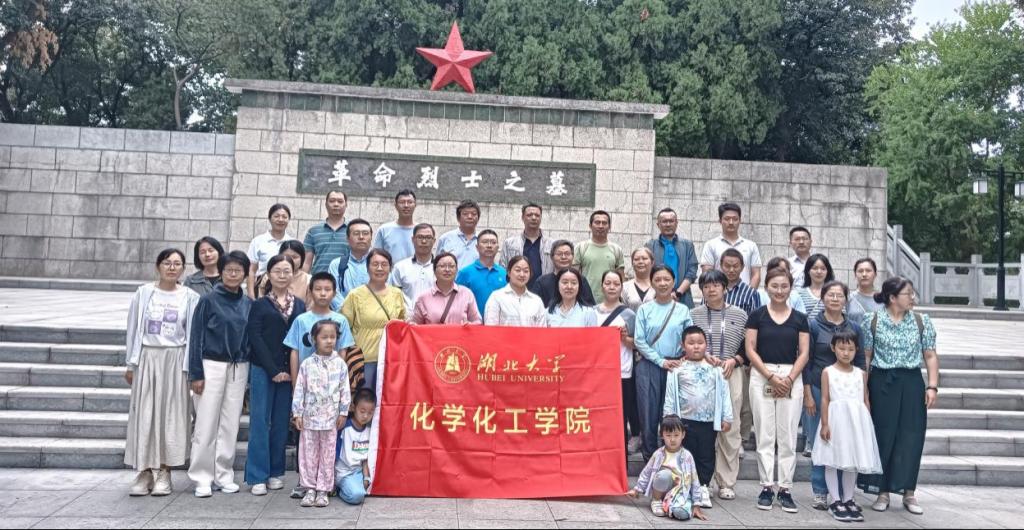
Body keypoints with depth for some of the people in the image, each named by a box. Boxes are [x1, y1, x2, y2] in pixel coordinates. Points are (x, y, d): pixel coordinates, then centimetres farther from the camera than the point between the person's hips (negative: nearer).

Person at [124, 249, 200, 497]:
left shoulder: (189, 297, 1)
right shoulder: (143, 293, 4)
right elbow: (133, 329, 7)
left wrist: (190, 368, -4)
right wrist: (130, 363, 5)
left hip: (175, 360, -1)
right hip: (147, 358, 1)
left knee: (171, 413, 2)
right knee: (144, 414, 2)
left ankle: (164, 472, 11)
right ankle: (144, 472, 9)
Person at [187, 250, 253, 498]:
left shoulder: (248, 303, 7)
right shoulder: (209, 300, -3)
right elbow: (196, 337, -4)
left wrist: (250, 375, 8)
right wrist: (196, 374, -9)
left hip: (239, 368, 4)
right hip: (212, 365, -4)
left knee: (230, 424, 8)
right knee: (206, 425, 0)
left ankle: (224, 475, 19)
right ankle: (202, 478, 9)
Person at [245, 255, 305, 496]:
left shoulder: (299, 305, 10)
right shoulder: (260, 305, 2)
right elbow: (255, 338, -4)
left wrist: (292, 371, -4)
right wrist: (273, 370, -10)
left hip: (289, 372, 3)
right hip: (263, 370, -3)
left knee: (281, 423, 7)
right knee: (260, 421, -1)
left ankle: (276, 472, 18)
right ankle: (257, 476, 5)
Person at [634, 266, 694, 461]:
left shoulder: (683, 310, 6)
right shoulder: (644, 310, 3)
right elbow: (639, 341, -2)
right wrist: (661, 361, -9)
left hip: (676, 367, 1)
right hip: (649, 367, -1)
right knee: (649, 415, 0)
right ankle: (650, 460, 12)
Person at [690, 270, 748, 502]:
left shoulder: (739, 315, 8)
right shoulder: (694, 314, 7)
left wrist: (734, 360, -7)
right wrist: (704, 355, -9)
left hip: (731, 375, 0)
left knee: (730, 428, 0)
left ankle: (727, 483, 10)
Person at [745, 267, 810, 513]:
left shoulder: (799, 318, 8)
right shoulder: (757, 315, 3)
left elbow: (803, 353, 5)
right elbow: (750, 350, -1)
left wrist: (789, 378, -9)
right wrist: (771, 376, -10)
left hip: (792, 379, 1)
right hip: (762, 377, -1)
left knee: (788, 436, 3)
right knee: (765, 435, 2)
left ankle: (785, 489, 11)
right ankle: (766, 487, 10)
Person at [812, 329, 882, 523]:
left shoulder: (861, 373, 9)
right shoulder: (828, 372, -1)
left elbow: (865, 400, 10)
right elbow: (825, 399, -4)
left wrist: (867, 424, 5)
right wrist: (825, 424, -10)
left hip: (857, 421, 3)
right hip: (836, 420, -3)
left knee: (853, 461, 9)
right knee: (833, 461, 1)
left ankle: (848, 500, 20)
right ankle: (836, 501, 9)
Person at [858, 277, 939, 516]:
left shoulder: (922, 321, 4)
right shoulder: (873, 321, -1)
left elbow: (930, 356, 5)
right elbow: (866, 357, 1)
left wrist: (932, 386, -4)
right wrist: (863, 388, -3)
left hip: (912, 383, 2)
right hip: (882, 382, -2)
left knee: (911, 437, 3)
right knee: (883, 436, 3)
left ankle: (909, 493, 16)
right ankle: (883, 492, 14)